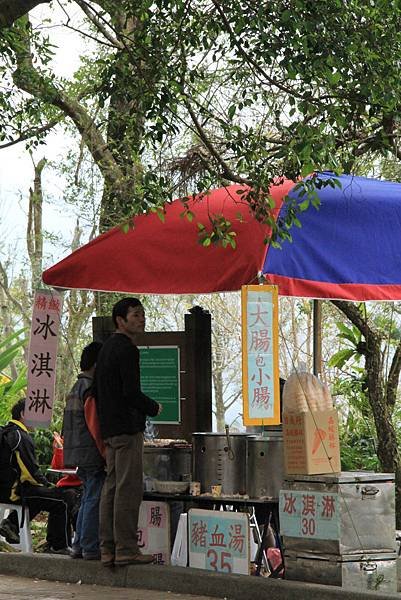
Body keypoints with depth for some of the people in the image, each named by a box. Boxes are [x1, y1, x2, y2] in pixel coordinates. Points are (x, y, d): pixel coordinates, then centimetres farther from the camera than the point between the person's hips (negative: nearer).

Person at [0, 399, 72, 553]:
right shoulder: (19, 436, -15)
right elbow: (30, 470, -20)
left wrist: (44, 483, 18)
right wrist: (47, 484, -5)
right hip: (15, 491, -10)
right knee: (61, 500, -5)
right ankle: (58, 546, 0)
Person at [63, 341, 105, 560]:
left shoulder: (77, 387, 18)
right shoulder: (91, 388, -13)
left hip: (79, 452, 10)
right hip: (92, 452, -10)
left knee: (88, 498, 16)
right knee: (94, 499, -7)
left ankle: (79, 545, 19)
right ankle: (90, 547, -7)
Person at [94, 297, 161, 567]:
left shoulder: (107, 347, 18)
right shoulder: (127, 349, -13)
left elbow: (99, 390, 22)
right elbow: (131, 393, -19)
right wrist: (154, 408, -3)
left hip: (109, 429, 10)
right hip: (127, 428, -10)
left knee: (112, 487, 10)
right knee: (129, 489, -9)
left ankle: (108, 549, 11)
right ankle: (126, 548, -9)